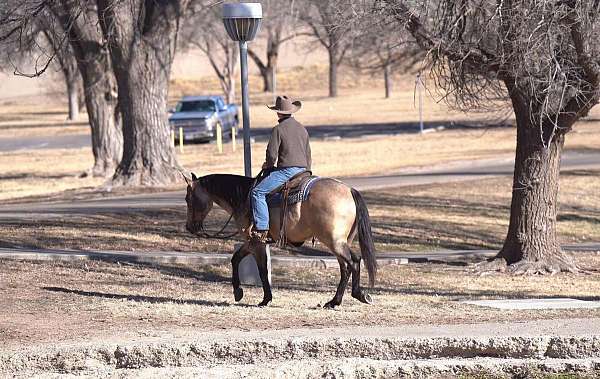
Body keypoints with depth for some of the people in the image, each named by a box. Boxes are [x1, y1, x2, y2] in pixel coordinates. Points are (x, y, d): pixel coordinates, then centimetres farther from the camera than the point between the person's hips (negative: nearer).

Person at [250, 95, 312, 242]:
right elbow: (308, 156, 23)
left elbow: (272, 154, -11)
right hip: (303, 170, 8)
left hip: (286, 170, -8)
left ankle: (261, 229, -21)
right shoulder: (302, 129, 17)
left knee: (257, 192, -10)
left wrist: (269, 165, 10)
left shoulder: (278, 129, -7)